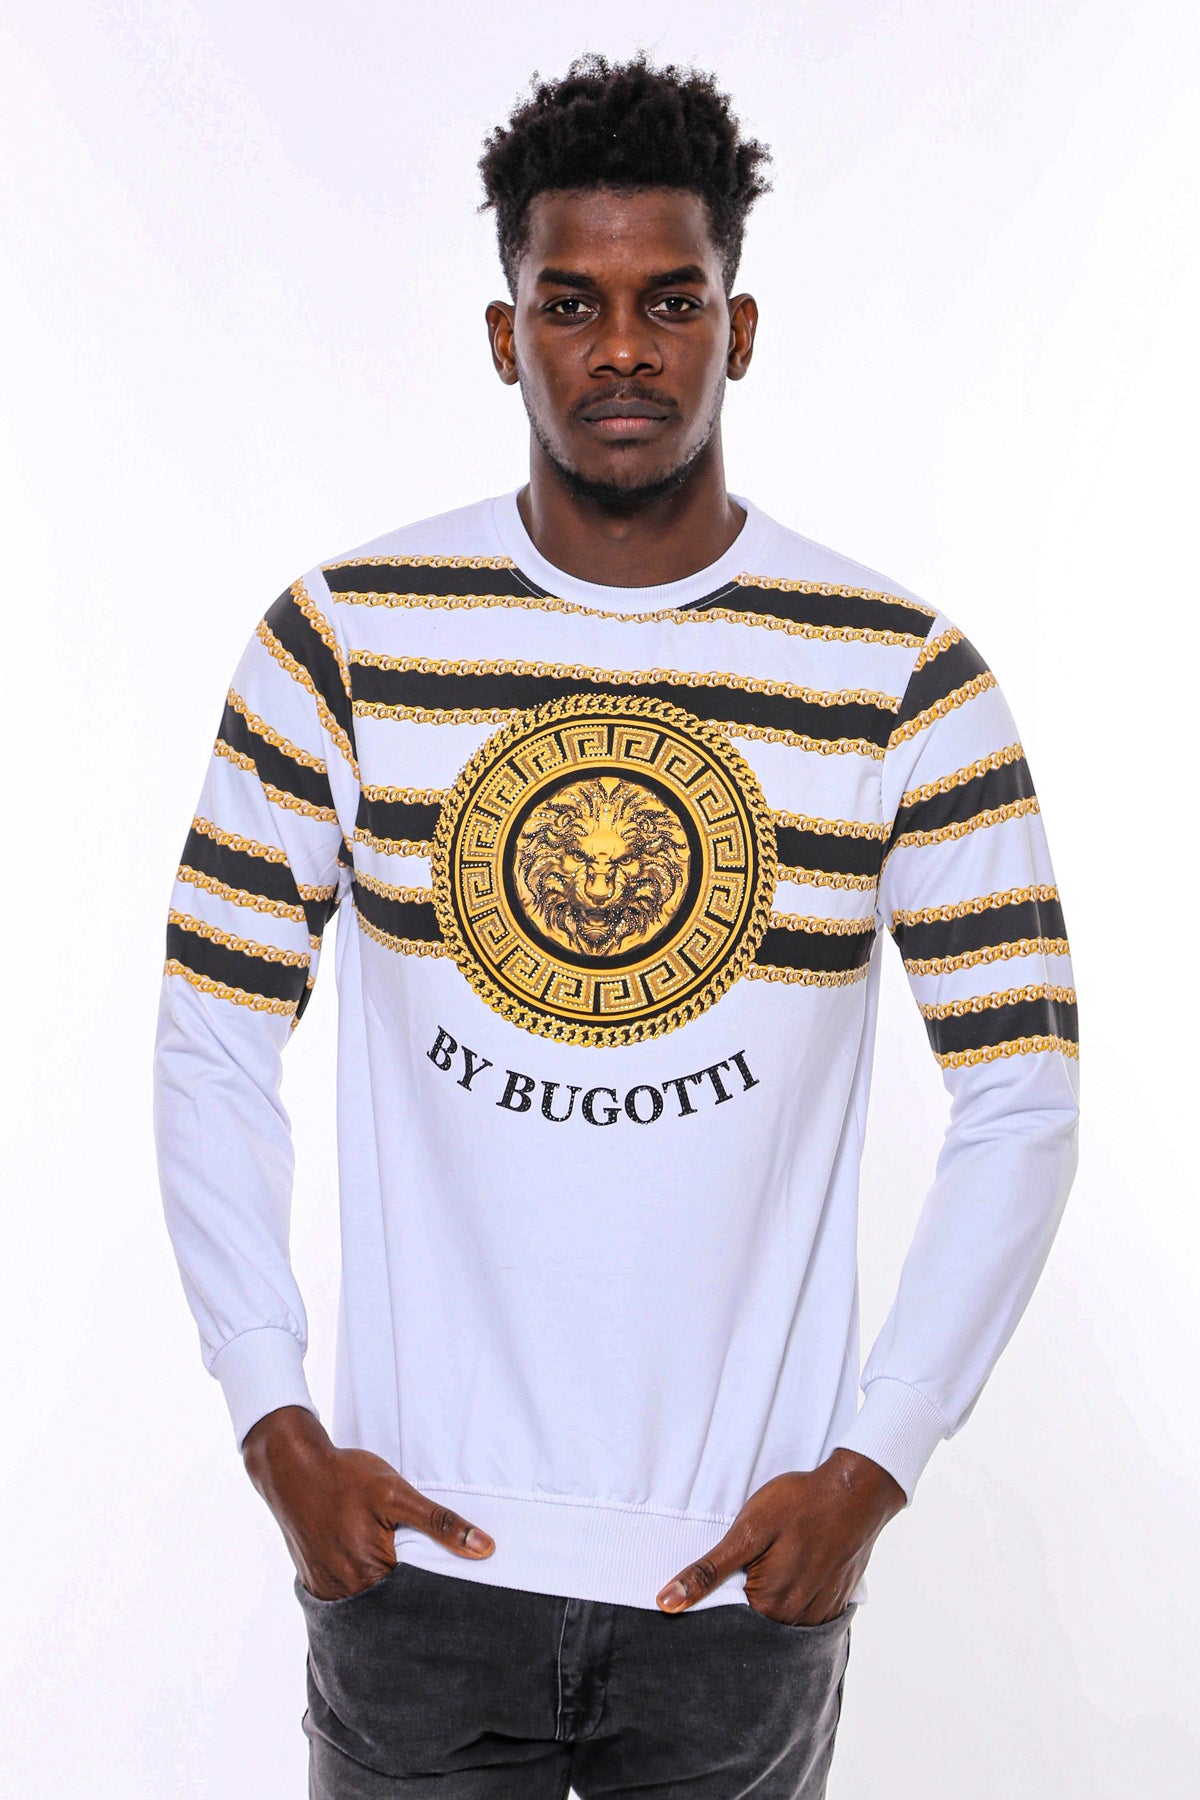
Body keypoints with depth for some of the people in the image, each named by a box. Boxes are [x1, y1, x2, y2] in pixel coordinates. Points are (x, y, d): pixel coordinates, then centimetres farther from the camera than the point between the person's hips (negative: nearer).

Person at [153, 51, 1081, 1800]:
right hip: (417, 1544, 0)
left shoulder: (905, 678, -4)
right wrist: (277, 1427, -5)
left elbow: (1021, 1097, -2)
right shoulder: (341, 641, -2)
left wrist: (873, 1466, -8)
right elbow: (215, 1047, 2)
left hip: (750, 1566, 0)